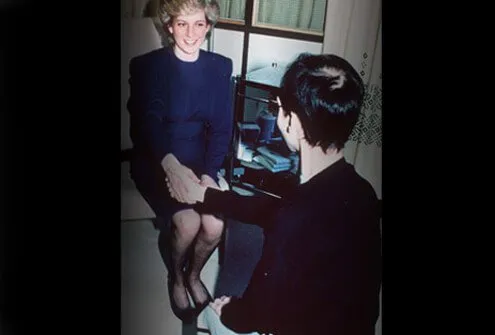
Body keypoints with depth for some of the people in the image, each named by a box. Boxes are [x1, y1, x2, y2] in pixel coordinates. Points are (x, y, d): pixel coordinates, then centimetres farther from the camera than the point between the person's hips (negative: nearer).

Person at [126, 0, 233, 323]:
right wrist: (171, 164, -39)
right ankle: (176, 279, 12)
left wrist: (209, 174, -18)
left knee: (215, 225, -18)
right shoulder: (147, 66, -7)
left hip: (199, 160, 3)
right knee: (188, 222, -23)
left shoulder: (220, 68, 2)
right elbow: (147, 121, -20)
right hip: (156, 161, -2)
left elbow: (222, 128, -2)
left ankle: (194, 275, 18)